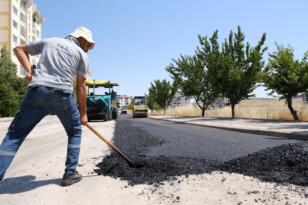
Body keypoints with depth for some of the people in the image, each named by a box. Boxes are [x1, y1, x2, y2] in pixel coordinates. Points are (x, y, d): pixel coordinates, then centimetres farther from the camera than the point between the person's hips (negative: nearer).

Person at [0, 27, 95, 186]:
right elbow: (80, 87, 9)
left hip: (37, 91, 2)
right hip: (62, 95, -2)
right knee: (75, 132, 19)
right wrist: (83, 113, 15)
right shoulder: (82, 54, 13)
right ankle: (70, 173, 18)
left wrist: (28, 70, 13)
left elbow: (19, 49, 27)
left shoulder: (49, 41, 24)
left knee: (14, 134, 8)